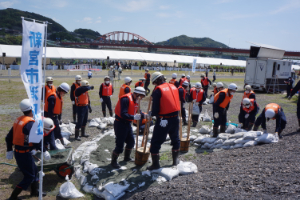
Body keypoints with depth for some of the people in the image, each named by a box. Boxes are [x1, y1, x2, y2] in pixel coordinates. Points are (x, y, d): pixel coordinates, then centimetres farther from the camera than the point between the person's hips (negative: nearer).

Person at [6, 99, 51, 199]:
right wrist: (44, 151, -21)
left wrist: (9, 150, 19)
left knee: (34, 171, 23)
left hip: (18, 152, 9)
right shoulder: (30, 122, -20)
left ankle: (34, 191, 37)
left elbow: (8, 137, 12)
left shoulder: (18, 120, 6)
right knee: (29, 177, 5)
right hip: (24, 154, -9)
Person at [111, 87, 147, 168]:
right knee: (119, 145, -5)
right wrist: (134, 117, -38)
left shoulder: (135, 100, 8)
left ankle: (127, 157, 42)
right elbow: (123, 114, -30)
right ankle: (113, 161, 16)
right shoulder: (126, 99, -23)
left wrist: (144, 116, 2)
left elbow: (136, 112, 16)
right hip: (120, 124, -10)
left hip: (127, 123, 10)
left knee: (131, 141, 20)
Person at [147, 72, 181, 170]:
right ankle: (175, 160, 36)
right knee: (175, 139, 23)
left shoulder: (158, 90, -12)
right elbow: (177, 102, 12)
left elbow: (155, 109, -14)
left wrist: (150, 114, 5)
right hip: (175, 118, 7)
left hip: (163, 120, -6)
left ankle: (155, 164, 11)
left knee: (156, 142, 5)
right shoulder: (174, 87, 7)